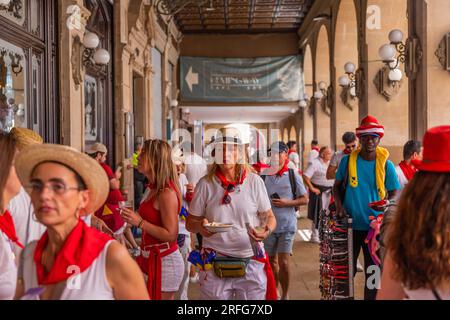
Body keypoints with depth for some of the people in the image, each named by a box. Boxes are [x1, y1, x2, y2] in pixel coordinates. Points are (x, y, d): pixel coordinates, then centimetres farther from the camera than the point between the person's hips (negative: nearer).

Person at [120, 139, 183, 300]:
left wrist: (139, 222, -22)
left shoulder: (166, 192, -19)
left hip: (164, 262, -9)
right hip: (152, 258, 9)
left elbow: (171, 235, -22)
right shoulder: (153, 188, 8)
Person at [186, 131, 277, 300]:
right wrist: (200, 226, -17)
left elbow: (269, 217, 6)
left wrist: (267, 229, -16)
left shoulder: (255, 181, -1)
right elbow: (190, 222, 5)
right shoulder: (205, 184, -1)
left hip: (252, 262, 0)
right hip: (214, 264, 0)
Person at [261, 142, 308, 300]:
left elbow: (305, 199, 0)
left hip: (287, 225, -2)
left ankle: (285, 295, 12)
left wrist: (287, 203, -14)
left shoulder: (293, 175, -4)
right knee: (272, 261, 13)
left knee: (283, 263, -8)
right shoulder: (264, 175, 1)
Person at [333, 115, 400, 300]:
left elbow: (395, 193, 3)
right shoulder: (347, 161, 0)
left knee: (372, 271, 10)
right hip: (350, 224, 0)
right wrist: (339, 204, -10)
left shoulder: (386, 165, -1)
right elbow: (337, 186, 8)